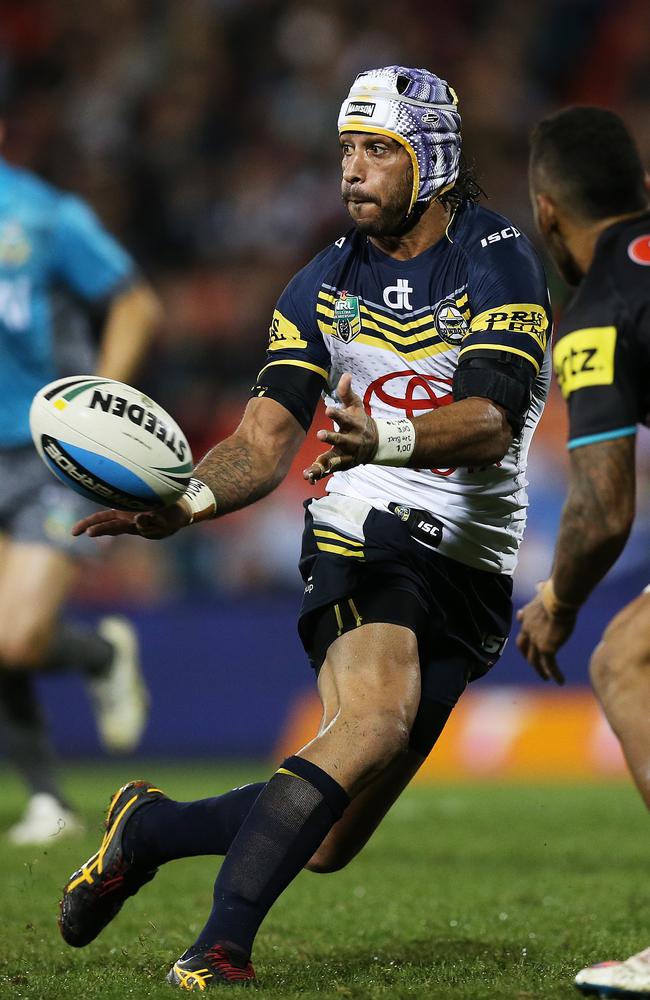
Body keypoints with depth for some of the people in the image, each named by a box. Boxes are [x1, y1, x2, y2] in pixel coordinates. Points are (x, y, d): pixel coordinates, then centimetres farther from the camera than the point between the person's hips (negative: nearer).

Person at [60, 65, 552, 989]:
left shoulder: (498, 264, -5)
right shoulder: (323, 286, 8)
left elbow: (490, 424, -20)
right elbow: (267, 439, 3)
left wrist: (388, 440, -40)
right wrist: (182, 503, -18)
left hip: (472, 568, 0)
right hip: (361, 534, 0)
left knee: (328, 843, -3)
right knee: (373, 720, -32)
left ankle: (149, 828, 21)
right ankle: (221, 945, -29)